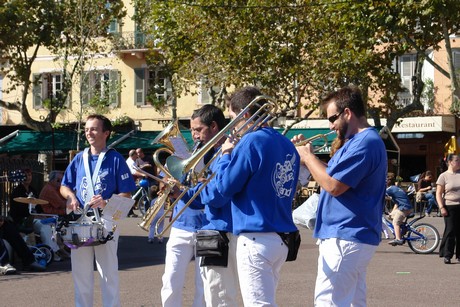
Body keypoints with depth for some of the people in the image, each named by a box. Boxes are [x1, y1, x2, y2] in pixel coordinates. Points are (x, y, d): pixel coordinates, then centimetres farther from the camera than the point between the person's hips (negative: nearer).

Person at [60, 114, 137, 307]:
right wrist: (71, 196, -7)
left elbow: (126, 195, -6)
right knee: (80, 272, 9)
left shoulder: (115, 159, -4)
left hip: (106, 221, -4)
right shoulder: (79, 159, 9)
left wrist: (106, 203, -23)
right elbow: (64, 187, 15)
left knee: (108, 272, 2)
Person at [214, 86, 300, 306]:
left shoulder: (252, 141, -13)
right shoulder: (287, 145, 11)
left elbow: (225, 187, -11)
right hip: (282, 238, 9)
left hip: (256, 239, -9)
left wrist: (226, 155, 6)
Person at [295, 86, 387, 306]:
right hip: (354, 236, 11)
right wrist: (307, 154, 11)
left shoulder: (364, 143, -17)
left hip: (345, 238, -11)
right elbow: (335, 176, 22)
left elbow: (333, 186, -22)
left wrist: (308, 157, -9)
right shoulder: (364, 141, 18)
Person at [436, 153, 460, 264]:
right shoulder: (443, 176, -1)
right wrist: (442, 207, -12)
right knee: (450, 230, -6)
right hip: (450, 207, -3)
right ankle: (447, 255, 1)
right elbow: (438, 193, -3)